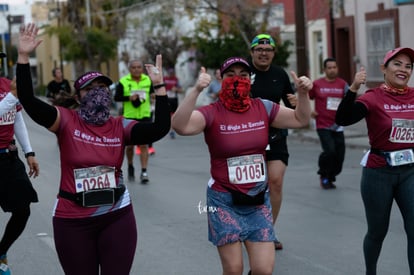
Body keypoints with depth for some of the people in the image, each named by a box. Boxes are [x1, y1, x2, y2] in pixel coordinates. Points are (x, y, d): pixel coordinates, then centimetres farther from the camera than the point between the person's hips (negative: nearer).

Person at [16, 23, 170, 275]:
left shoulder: (120, 127, -2)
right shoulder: (67, 121, -7)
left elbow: (160, 129, -13)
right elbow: (28, 101, -18)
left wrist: (159, 87, -15)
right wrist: (24, 57, -25)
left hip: (117, 216, 1)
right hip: (73, 220, -1)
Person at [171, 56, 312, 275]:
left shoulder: (263, 108, 1)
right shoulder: (212, 113, -12)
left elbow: (300, 120, 11)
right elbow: (180, 126, -30)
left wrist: (303, 93, -7)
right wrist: (196, 90, -39)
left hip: (258, 200, 4)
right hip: (225, 200, -3)